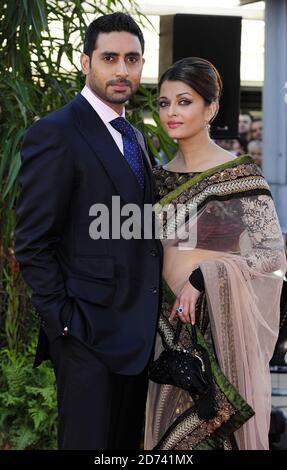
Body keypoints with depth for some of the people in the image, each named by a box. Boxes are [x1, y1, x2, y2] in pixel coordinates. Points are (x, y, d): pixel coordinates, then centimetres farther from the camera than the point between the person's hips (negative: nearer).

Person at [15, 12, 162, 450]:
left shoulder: (135, 137, 15)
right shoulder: (55, 134, -11)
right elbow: (32, 245, -13)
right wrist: (66, 323, -15)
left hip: (139, 332, 8)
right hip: (89, 333, -8)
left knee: (128, 442, 14)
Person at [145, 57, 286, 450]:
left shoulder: (239, 175, -8)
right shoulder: (161, 177, 9)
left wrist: (204, 277, -20)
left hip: (218, 325, -5)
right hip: (170, 324, 5)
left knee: (216, 427, 2)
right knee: (172, 428, 10)